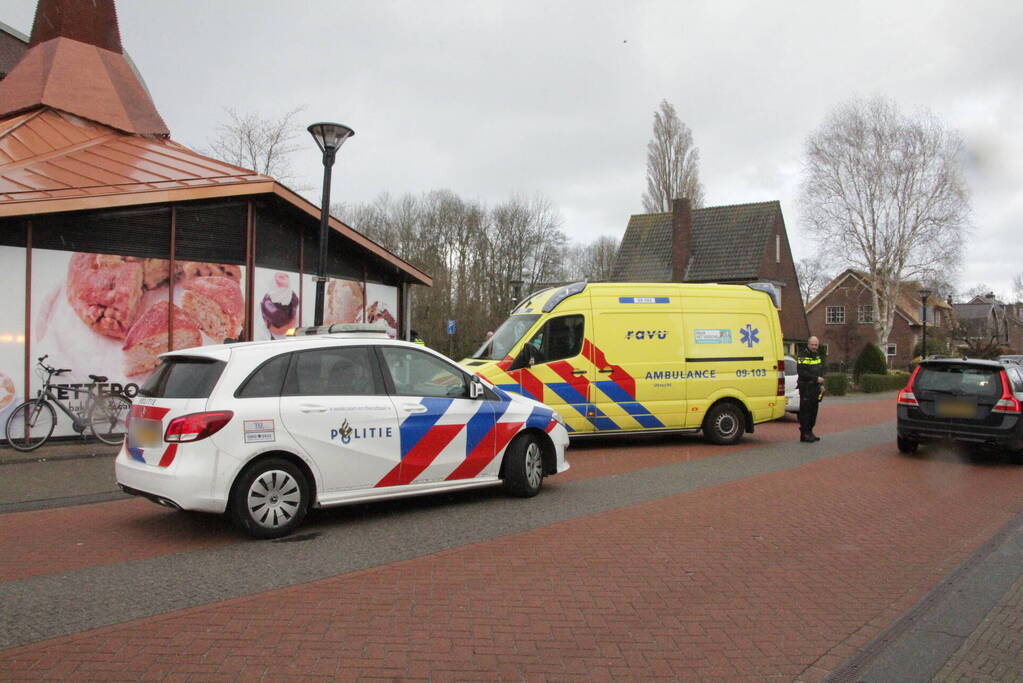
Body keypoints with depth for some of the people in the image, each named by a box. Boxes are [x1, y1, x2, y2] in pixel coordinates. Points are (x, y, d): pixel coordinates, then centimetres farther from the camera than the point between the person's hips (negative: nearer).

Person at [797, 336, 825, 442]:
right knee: (805, 411, -7)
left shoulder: (818, 356, 17)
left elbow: (821, 371, 24)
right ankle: (804, 434, -4)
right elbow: (801, 372, -19)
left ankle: (809, 432, 20)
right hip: (806, 388, -8)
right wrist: (816, 378, -20)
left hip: (815, 388, 8)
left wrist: (821, 385, 13)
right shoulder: (803, 356, -9)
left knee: (813, 411, 11)